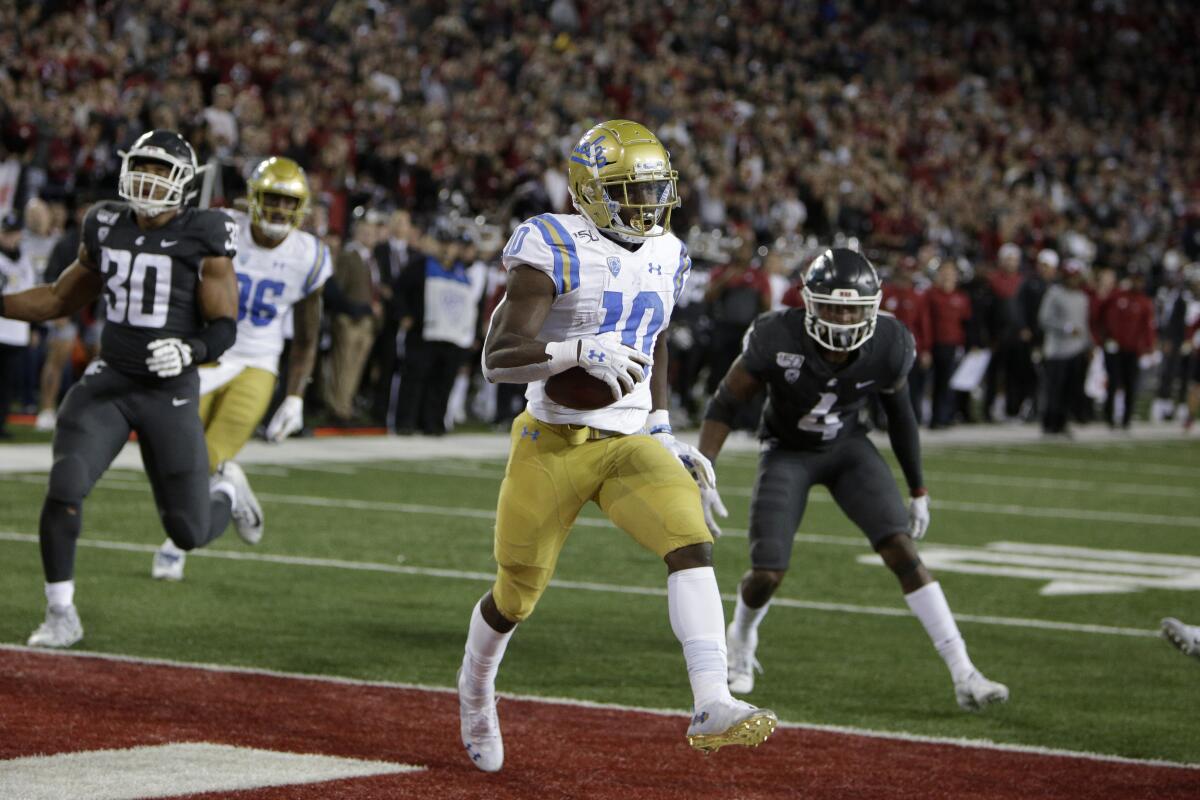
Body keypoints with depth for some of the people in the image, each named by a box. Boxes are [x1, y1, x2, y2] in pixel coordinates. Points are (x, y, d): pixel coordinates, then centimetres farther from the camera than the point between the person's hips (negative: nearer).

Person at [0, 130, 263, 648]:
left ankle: (227, 491, 39)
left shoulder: (204, 241, -8)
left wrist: (189, 350, -29)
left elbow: (224, 329, -8)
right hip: (108, 384, 3)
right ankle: (61, 615, -3)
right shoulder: (107, 229, 5)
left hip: (171, 393, -3)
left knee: (189, 533, 1)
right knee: (64, 490, -19)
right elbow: (61, 299, 19)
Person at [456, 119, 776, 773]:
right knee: (515, 596, 9)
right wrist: (579, 353, -35)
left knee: (691, 546, -22)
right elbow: (497, 358, -21)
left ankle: (712, 707, -30)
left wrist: (662, 430, 18)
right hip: (553, 445, -4)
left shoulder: (665, 256, 7)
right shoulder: (557, 250, -14)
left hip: (628, 445, 4)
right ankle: (475, 690, 42)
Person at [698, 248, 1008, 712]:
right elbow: (725, 404, -17)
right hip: (787, 452, -2)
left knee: (902, 551, -15)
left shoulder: (887, 347, -21)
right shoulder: (779, 339, -30)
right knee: (767, 574, -9)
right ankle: (740, 645, 29)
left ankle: (964, 675, -14)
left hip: (848, 448, 2)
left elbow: (899, 414, -1)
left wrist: (918, 490, 7)